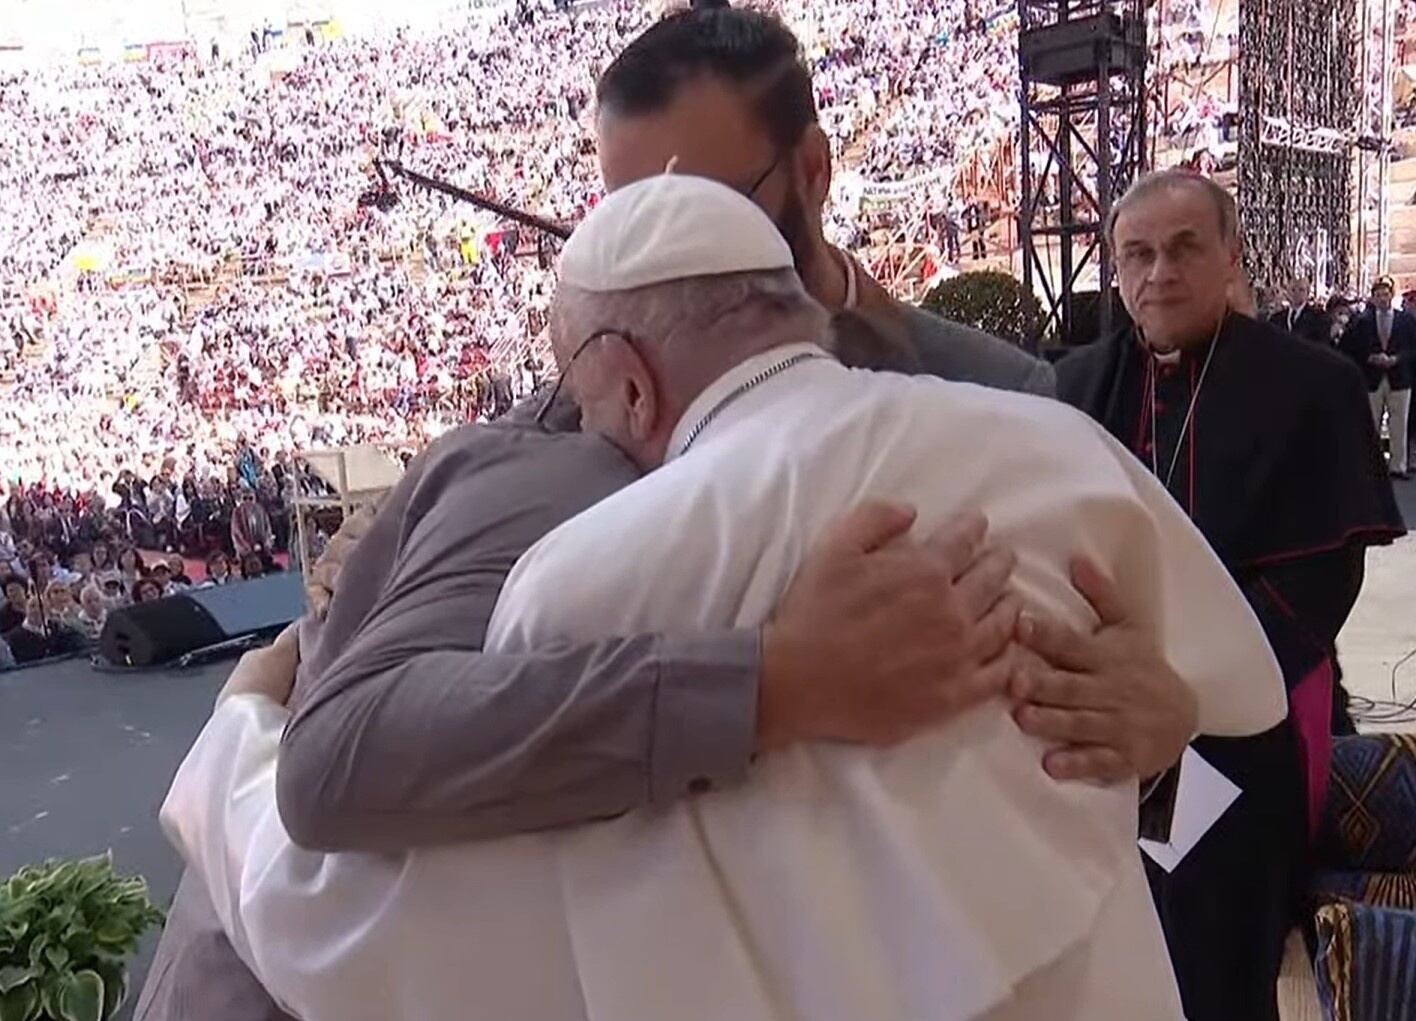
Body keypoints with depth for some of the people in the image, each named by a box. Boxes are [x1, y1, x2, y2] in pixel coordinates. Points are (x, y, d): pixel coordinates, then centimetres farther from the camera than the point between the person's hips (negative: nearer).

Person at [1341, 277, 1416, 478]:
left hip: (1399, 378, 1)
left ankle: (1398, 466, 11)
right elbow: (1349, 349, -1)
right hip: (1371, 379, -1)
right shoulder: (1361, 321, 2)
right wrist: (1370, 358, -13)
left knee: (1398, 425, 4)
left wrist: (1396, 359, -14)